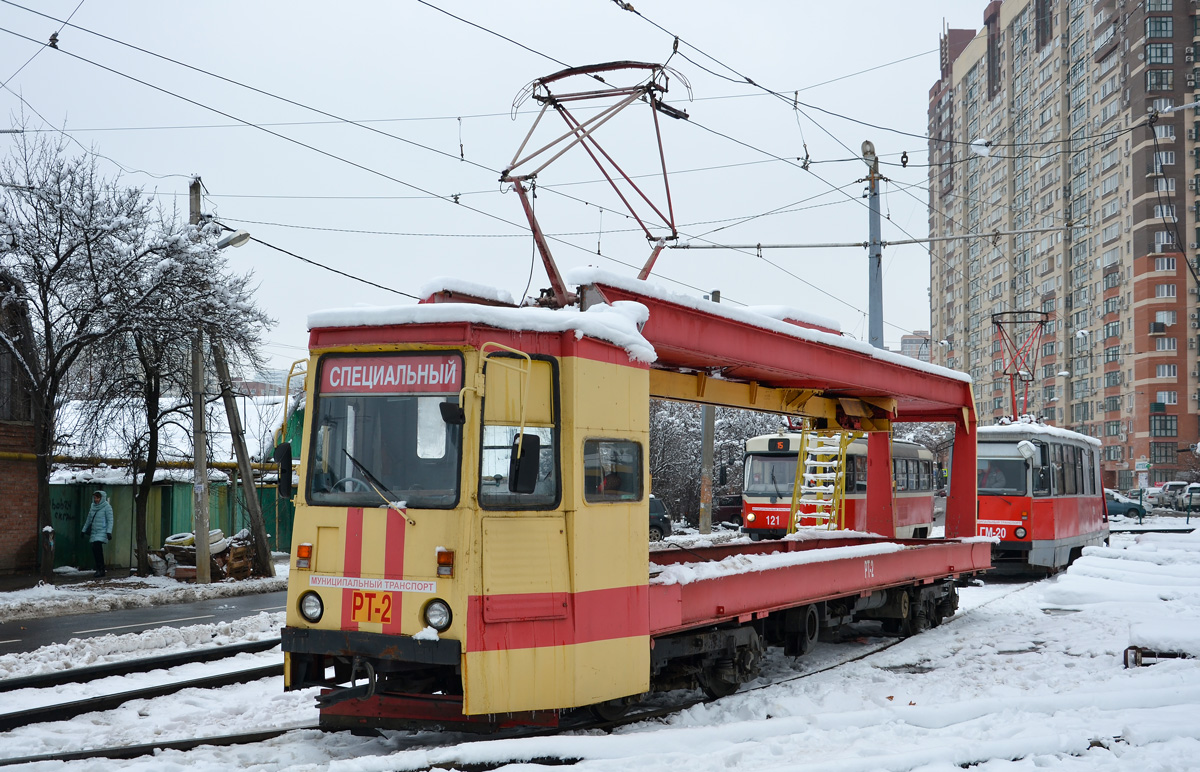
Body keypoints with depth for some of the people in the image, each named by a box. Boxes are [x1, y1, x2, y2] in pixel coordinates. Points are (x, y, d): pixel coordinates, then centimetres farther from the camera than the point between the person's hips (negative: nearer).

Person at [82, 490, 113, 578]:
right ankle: (99, 569, 8)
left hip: (102, 532, -6)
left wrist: (109, 532, -14)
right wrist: (84, 530, 23)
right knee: (95, 550, 1)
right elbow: (89, 519, 24)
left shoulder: (107, 507, -3)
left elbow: (110, 520, -7)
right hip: (94, 532, 6)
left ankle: (101, 570, -14)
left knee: (97, 549, -17)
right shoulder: (93, 506, 15)